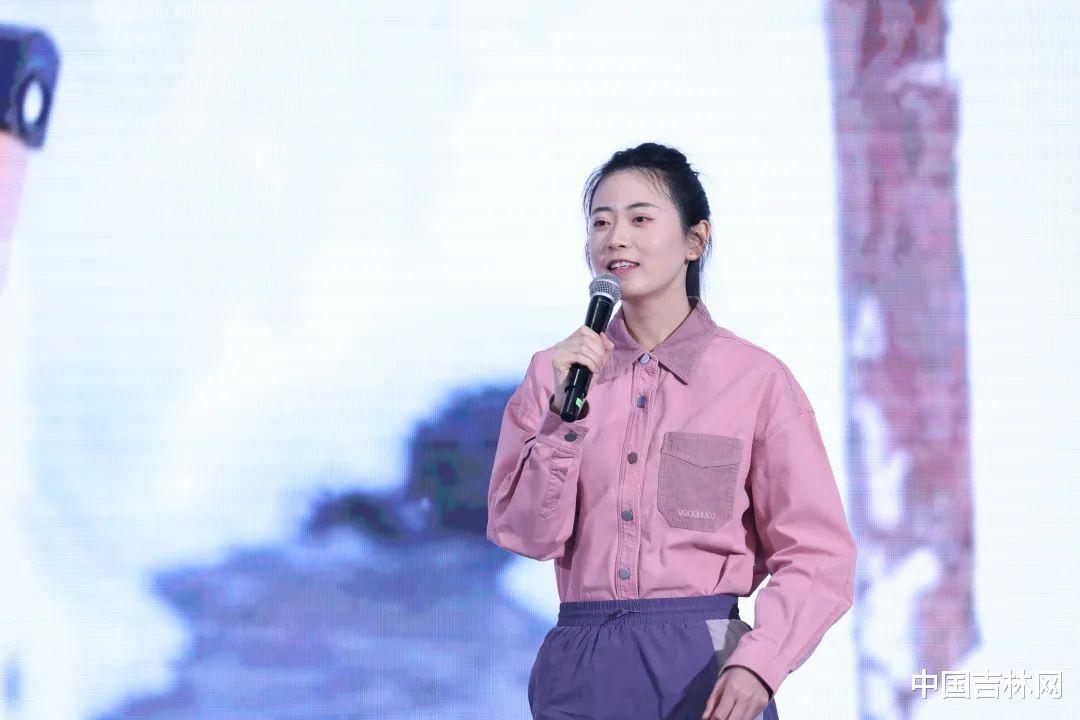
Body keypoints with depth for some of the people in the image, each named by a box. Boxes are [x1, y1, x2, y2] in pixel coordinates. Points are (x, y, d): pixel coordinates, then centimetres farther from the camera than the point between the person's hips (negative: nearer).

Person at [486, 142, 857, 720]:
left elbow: (817, 558, -6)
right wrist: (565, 409, -12)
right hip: (582, 670, 2)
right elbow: (529, 536, -1)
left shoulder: (755, 379, -4)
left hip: (704, 665, -2)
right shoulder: (555, 372, 6)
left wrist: (758, 663, -19)